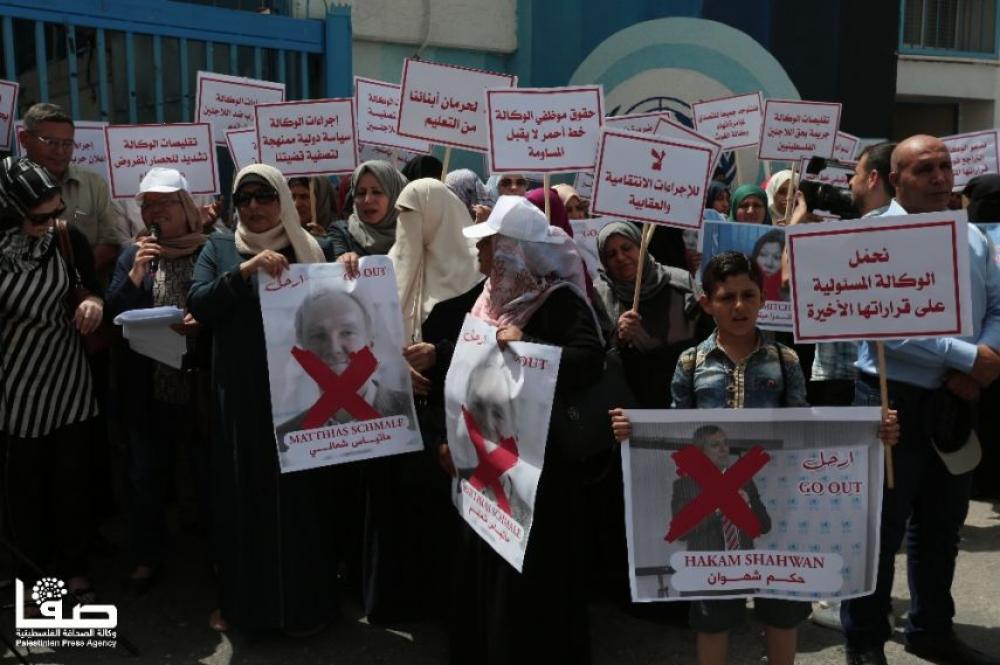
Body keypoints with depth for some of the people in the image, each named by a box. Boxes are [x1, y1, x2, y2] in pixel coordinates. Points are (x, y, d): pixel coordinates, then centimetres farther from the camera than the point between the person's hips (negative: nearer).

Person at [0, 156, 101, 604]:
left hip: (69, 381, 2)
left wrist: (94, 302, -13)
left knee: (71, 479, 9)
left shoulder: (70, 239, -6)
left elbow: (90, 289, 8)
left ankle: (73, 570, 26)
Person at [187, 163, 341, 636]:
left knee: (301, 494, 4)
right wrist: (245, 269, -21)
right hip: (240, 397, 1)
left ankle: (304, 602, 19)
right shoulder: (219, 248, 6)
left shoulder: (314, 249, 5)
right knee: (243, 493, 8)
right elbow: (198, 304, -9)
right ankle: (243, 599, 25)